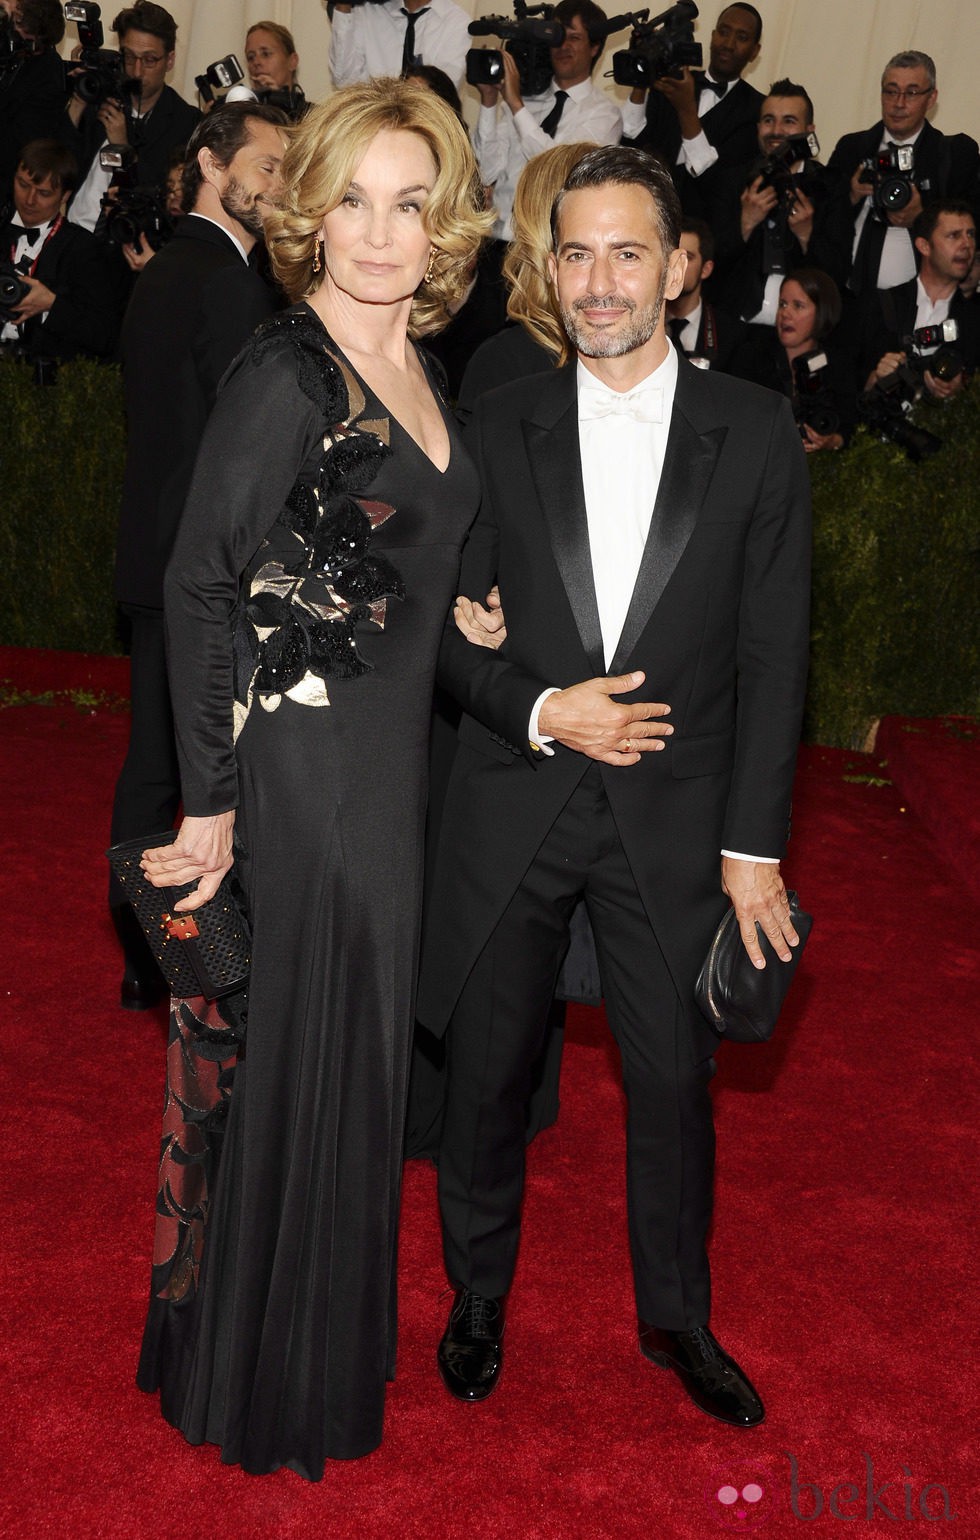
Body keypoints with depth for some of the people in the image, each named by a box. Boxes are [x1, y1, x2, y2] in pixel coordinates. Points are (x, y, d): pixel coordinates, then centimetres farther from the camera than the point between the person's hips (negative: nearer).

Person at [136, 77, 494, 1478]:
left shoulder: (420, 366, 9)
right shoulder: (285, 373, -15)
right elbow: (198, 587, -17)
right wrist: (209, 801, -18)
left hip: (388, 769, 8)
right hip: (290, 773, -8)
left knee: (357, 1052, 20)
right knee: (282, 1066, 6)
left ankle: (333, 1337, 42)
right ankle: (256, 1377, 30)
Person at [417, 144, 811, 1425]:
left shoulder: (756, 435, -2)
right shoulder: (500, 429, 1)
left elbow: (773, 656, -2)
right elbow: (454, 631, 3)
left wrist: (753, 843, -6)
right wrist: (539, 712, -16)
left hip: (674, 817, -1)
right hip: (513, 810, 1)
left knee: (674, 1078, 11)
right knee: (488, 1069, 12)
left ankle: (676, 1315, 36)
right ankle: (479, 1296, 37)